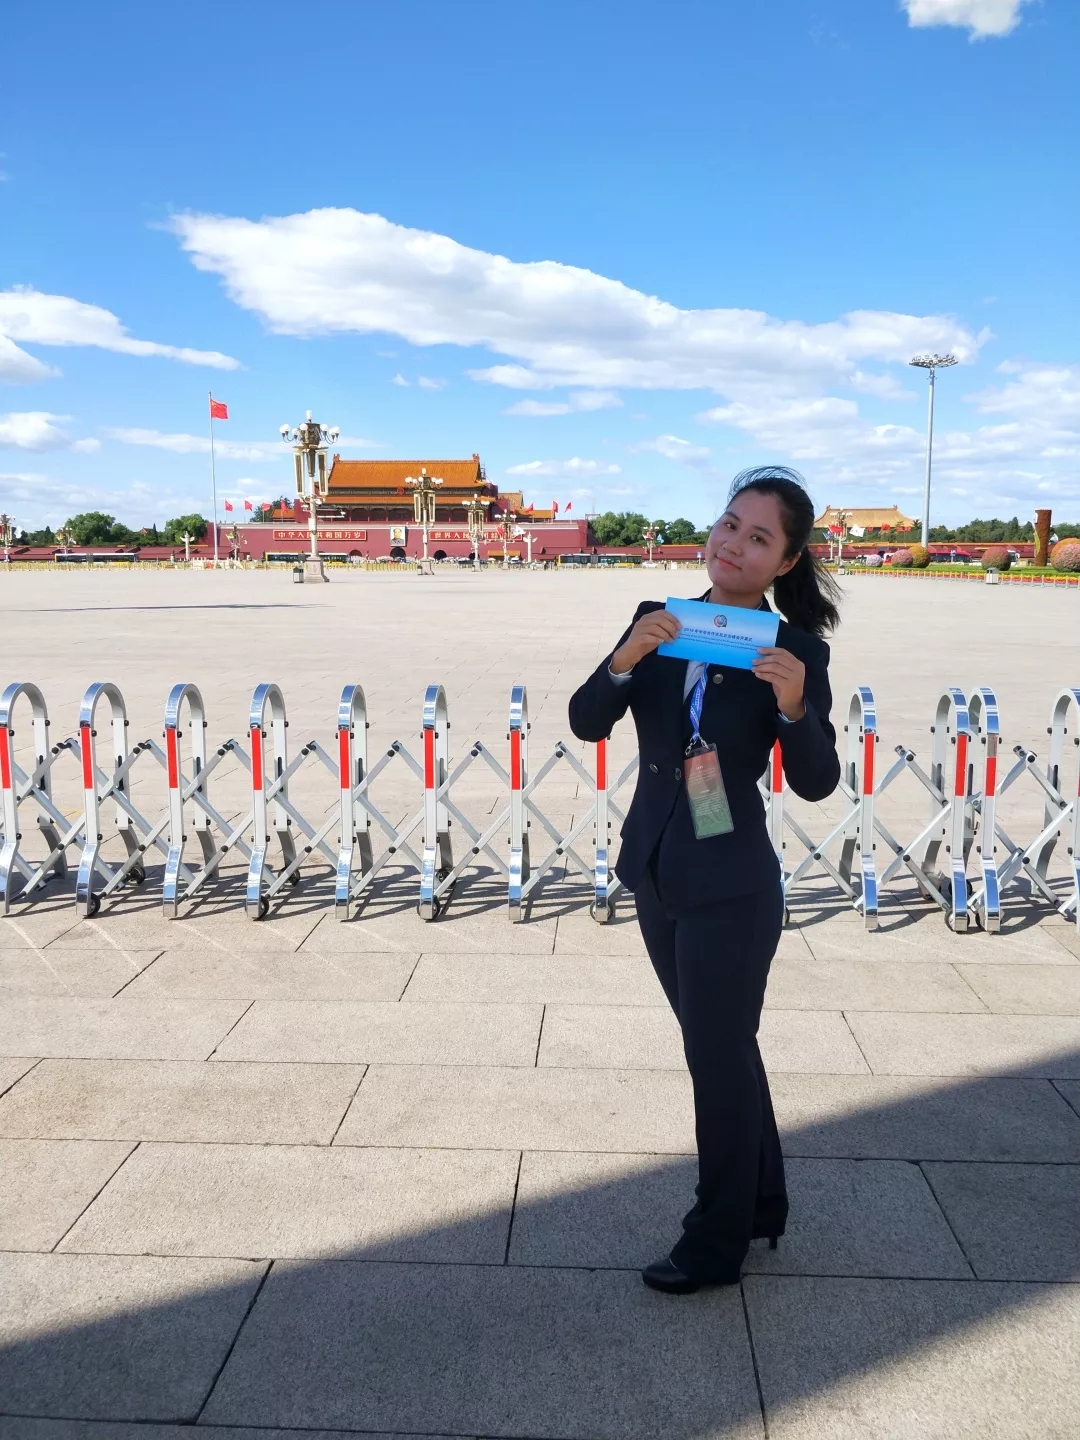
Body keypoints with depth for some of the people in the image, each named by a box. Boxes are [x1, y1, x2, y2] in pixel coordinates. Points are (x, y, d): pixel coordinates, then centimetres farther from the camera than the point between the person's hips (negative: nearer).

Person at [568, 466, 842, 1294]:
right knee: (724, 1048, 21)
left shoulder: (796, 650, -11)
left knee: (719, 1057, 9)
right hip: (655, 873, 5)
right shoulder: (657, 622, -1)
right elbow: (586, 724, -7)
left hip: (731, 884, -5)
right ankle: (762, 1204, 42)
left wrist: (793, 705, -29)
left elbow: (816, 783, -12)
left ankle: (717, 1242, 30)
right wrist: (627, 658, -24)